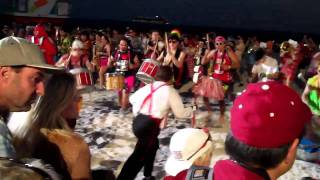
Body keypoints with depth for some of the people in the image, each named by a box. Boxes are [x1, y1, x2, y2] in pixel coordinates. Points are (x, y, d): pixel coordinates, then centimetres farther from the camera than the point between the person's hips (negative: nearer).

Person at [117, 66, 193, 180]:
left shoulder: (147, 87, 14)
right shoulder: (170, 91, -2)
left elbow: (132, 99, 24)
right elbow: (180, 113, 0)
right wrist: (191, 111, 19)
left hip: (137, 122, 7)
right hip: (150, 125, -7)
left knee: (153, 145, 25)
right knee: (139, 155, -1)